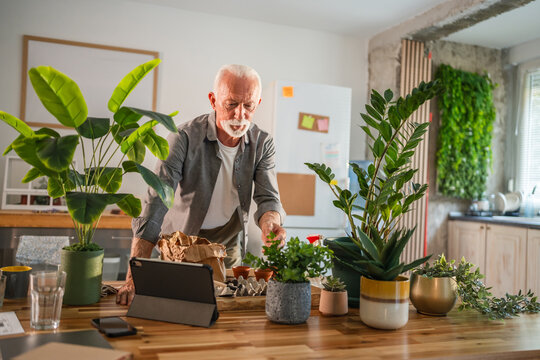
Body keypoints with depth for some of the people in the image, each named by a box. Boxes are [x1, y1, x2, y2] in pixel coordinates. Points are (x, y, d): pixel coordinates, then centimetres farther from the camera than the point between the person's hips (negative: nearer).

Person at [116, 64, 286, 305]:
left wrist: (269, 223, -39)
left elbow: (268, 198, -11)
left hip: (229, 245, 3)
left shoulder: (262, 143, -11)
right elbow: (155, 204, -31)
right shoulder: (185, 138, -25)